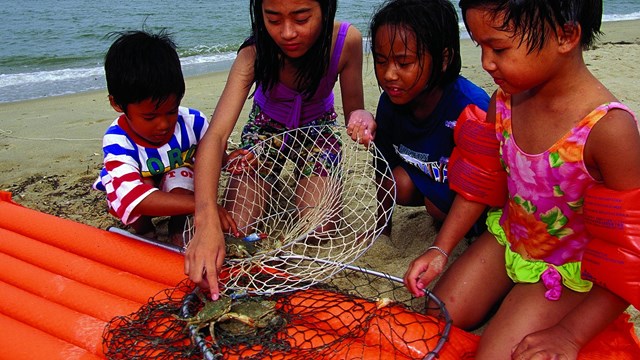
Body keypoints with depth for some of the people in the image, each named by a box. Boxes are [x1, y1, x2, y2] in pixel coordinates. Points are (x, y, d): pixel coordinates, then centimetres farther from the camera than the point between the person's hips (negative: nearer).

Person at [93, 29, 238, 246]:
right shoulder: (117, 141, -35)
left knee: (180, 173, -32)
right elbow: (134, 197, -49)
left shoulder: (192, 122, -25)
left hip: (181, 189, 2)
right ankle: (144, 232, -5)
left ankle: (177, 232, -8)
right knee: (145, 185, -35)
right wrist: (200, 204, -60)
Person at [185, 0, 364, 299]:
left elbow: (354, 112, -14)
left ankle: (304, 185, 19)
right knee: (236, 226, -12)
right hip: (267, 126, 0)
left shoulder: (346, 40, -30)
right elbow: (216, 135, -44)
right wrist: (207, 221, -56)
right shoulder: (254, 54, -33)